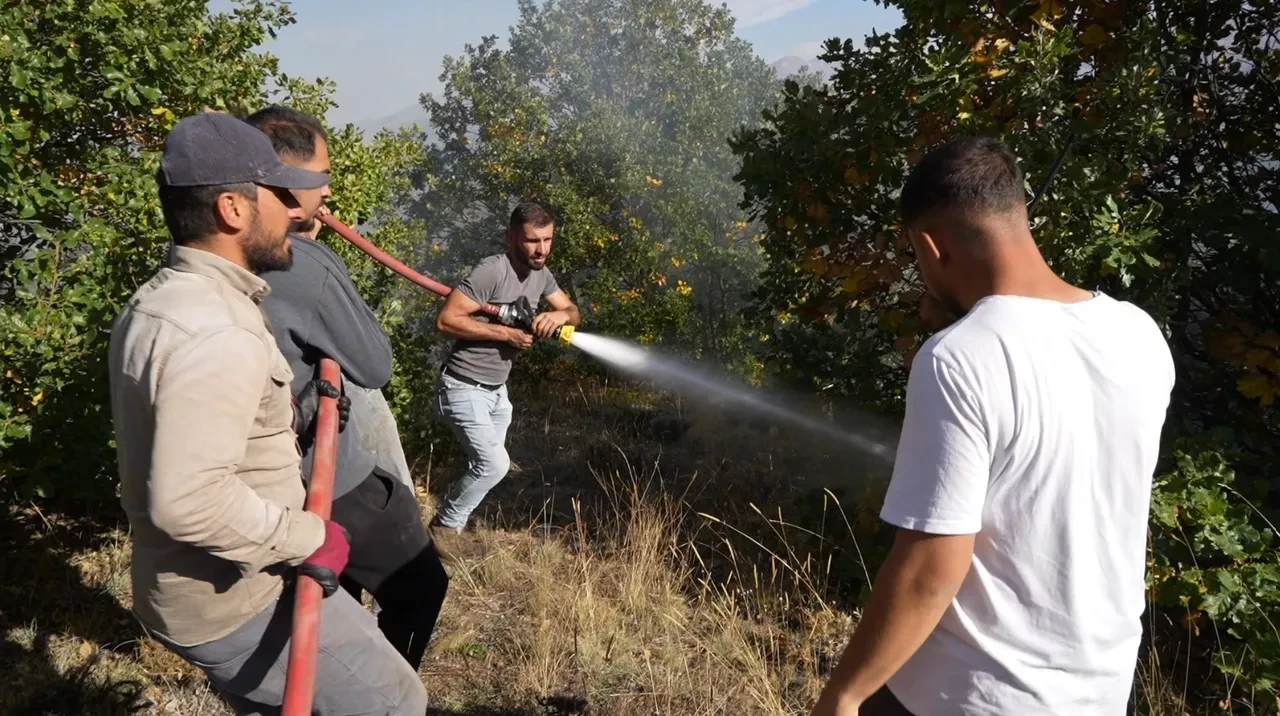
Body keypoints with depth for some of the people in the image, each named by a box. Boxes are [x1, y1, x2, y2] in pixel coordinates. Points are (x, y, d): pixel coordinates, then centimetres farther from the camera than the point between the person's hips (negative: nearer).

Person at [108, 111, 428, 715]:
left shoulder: (158, 302, 6)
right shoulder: (215, 332, -28)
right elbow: (186, 499, -36)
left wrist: (289, 417, 6)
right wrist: (306, 537, -23)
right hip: (238, 605, -10)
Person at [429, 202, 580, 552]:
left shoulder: (541, 273, 1)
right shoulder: (492, 271, -24)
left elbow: (574, 312, 9)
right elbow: (445, 320, -27)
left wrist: (560, 315, -15)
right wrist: (505, 332, -26)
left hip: (497, 390, 8)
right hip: (464, 388, -8)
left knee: (486, 465, 17)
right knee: (494, 465, -13)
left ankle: (453, 522, 37)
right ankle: (444, 526, 10)